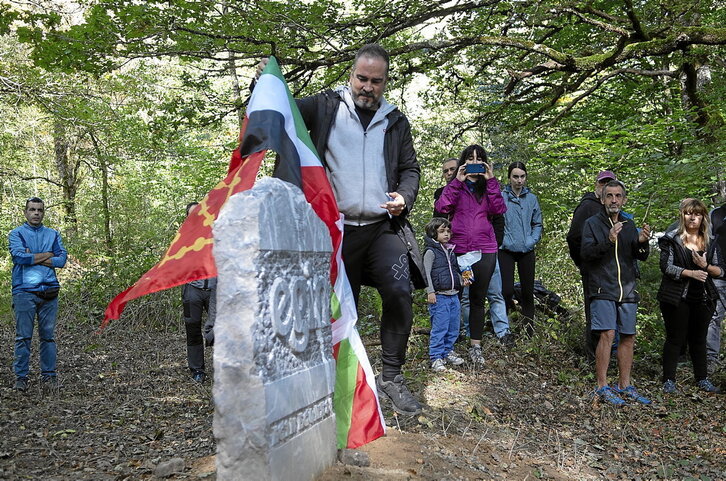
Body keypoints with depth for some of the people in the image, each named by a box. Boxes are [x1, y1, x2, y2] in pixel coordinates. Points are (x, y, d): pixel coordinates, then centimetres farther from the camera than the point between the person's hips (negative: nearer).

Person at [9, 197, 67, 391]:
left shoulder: (53, 234, 14)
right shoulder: (16, 233, 6)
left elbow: (62, 258, 0)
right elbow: (19, 256, -11)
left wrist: (32, 257, -6)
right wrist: (47, 255, -4)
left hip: (49, 291, 3)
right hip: (24, 291, -2)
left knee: (48, 336, 6)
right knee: (23, 337, -1)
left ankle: (49, 374, 14)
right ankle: (21, 377, 7)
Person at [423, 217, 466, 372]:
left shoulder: (451, 251, 16)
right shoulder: (431, 252, -5)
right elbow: (426, 273, -9)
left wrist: (462, 281, 8)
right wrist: (430, 292, -14)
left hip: (453, 295, 7)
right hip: (439, 296, -7)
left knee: (453, 327, 11)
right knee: (439, 328, -7)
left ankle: (448, 352, 25)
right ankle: (436, 357, 0)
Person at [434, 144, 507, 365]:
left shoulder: (488, 187, 15)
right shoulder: (455, 186, 10)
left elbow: (499, 209, -3)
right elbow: (442, 207, -9)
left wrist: (491, 181, -6)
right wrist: (457, 181, -11)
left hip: (485, 251, 2)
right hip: (458, 249, -2)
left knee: (478, 299, 8)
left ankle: (475, 346, 15)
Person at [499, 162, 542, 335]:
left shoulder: (532, 199, 9)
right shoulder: (500, 197, -3)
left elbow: (537, 224, 13)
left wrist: (531, 241, -1)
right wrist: (503, 241, -11)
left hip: (527, 251, 3)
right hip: (506, 251, -3)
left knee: (528, 290, 7)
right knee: (507, 290, -6)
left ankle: (529, 326, 20)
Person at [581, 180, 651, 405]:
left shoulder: (629, 224, 14)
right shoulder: (592, 223, 0)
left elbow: (642, 257, 9)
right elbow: (585, 254, -11)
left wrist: (642, 242, -12)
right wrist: (608, 242, -24)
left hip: (627, 290, 5)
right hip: (603, 289, -5)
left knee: (628, 337, 8)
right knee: (607, 334, -12)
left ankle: (624, 386, 20)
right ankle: (602, 387, -4)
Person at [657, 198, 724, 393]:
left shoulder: (711, 243, 10)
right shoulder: (672, 239, -3)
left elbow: (721, 272, 6)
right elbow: (666, 267, -12)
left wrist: (706, 266, -14)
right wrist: (690, 272, -23)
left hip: (703, 299, 4)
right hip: (677, 298, -4)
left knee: (699, 339, 14)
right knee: (675, 338, 1)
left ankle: (702, 379, 26)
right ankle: (669, 380, 8)